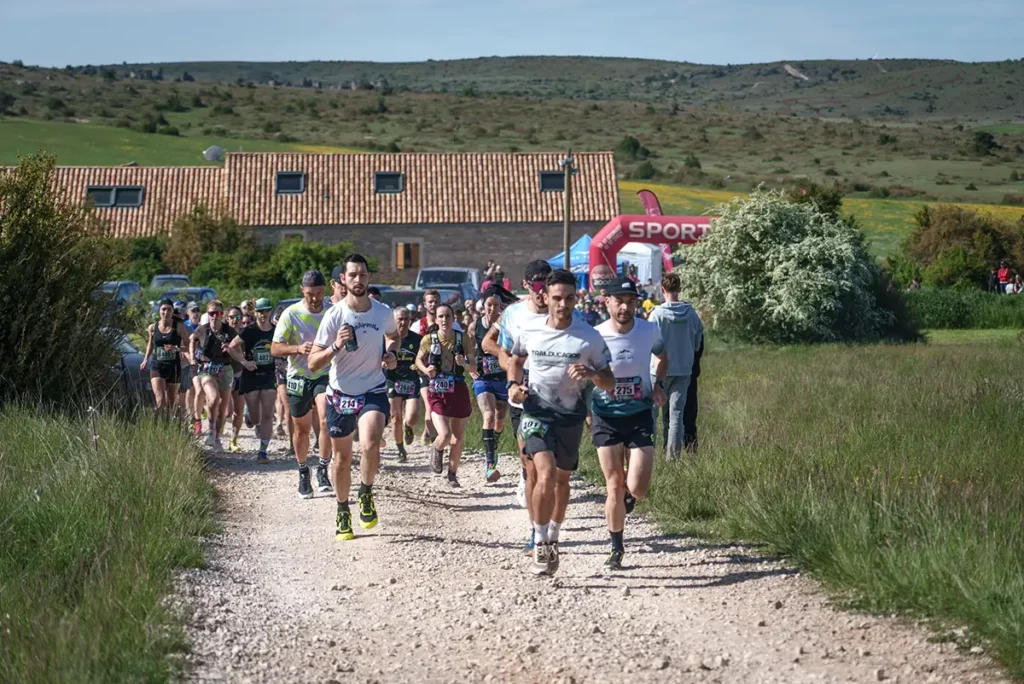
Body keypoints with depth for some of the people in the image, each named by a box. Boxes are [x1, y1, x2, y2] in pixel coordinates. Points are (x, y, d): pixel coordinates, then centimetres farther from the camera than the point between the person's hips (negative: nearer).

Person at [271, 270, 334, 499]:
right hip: (299, 378, 0)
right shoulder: (291, 314, -7)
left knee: (326, 420, -22)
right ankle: (303, 472, 31)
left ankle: (323, 469, -7)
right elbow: (275, 348, -8)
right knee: (301, 429, 10)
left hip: (325, 375, 0)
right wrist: (298, 348, -25)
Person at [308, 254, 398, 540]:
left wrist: (391, 353, 1)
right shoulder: (334, 316, -12)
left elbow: (393, 335, 22)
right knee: (342, 457, 11)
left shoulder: (383, 312, -4)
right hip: (340, 394, 0)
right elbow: (313, 363, -12)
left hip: (374, 391, 0)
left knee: (371, 445, -25)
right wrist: (336, 346, -29)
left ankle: (366, 493, 3)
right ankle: (342, 512, 33)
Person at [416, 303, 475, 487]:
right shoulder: (428, 340, -5)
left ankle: (452, 474, 30)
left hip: (458, 391, 2)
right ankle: (437, 451, 19)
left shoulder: (463, 339, -4)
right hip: (437, 392, -2)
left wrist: (464, 363, -20)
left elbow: (474, 367, 2)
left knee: (458, 439, 8)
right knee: (445, 435, -18)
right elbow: (419, 360, 11)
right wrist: (426, 370, -10)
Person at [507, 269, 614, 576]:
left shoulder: (590, 337, -9)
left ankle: (552, 539, 39)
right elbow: (515, 359, 18)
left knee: (562, 480, 16)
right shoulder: (528, 332, -5)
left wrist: (591, 374, -25)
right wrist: (513, 384, -1)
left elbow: (609, 383, -3)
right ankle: (540, 545, -9)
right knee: (546, 475, -21)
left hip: (571, 416, 2)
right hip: (537, 412, -1)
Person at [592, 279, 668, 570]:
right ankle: (616, 549, 19)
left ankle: (628, 497, 31)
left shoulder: (649, 331, -4)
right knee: (615, 487, 0)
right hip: (606, 417, -1)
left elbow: (662, 358, 17)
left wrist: (658, 385, 0)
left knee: (637, 489, -9)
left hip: (640, 415, 1)